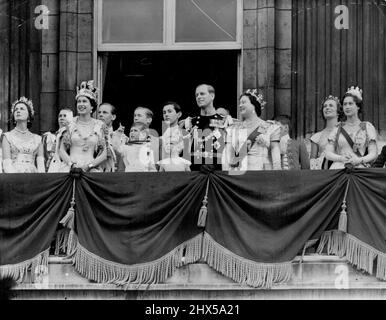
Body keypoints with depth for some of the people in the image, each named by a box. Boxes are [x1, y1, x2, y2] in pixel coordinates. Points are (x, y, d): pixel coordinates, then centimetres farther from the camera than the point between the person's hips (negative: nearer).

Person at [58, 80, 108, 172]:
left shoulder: (100, 126, 9)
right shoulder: (70, 125, 10)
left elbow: (104, 154, 6)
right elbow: (62, 151, 9)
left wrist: (89, 166, -6)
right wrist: (72, 164, -6)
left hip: (92, 170, 0)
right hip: (72, 170, 0)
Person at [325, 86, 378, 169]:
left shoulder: (367, 127, 13)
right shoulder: (337, 129, 17)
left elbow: (373, 153, 5)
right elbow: (328, 154, 9)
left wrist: (359, 160, -15)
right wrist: (341, 158, -12)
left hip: (360, 168, -1)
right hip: (339, 168, 1)